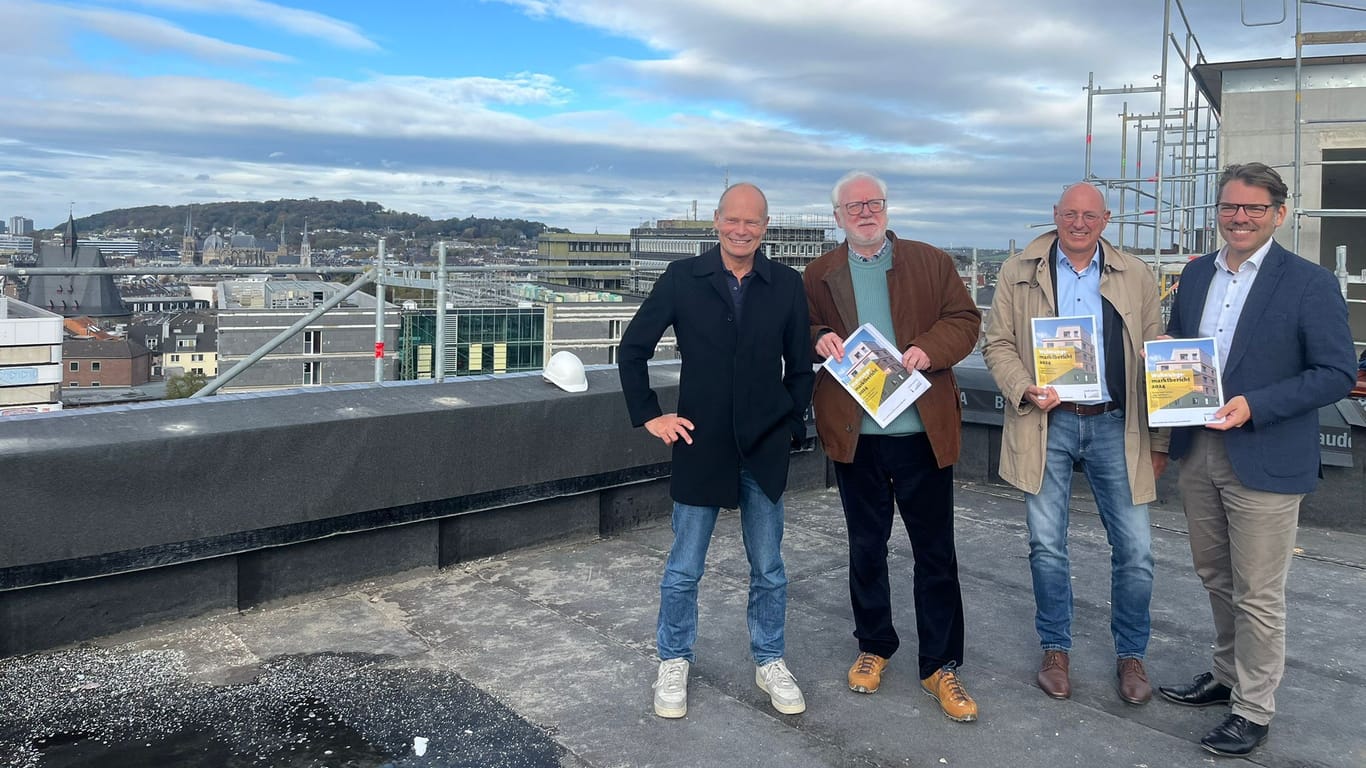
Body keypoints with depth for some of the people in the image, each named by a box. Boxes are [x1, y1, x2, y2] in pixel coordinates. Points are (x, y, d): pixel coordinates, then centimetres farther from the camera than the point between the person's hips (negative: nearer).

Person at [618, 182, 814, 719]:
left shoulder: (786, 284, 0)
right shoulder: (683, 279, -4)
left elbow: (800, 365, 8)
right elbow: (632, 348, 2)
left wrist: (792, 425, 3)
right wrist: (649, 416, -2)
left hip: (765, 449, 2)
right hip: (700, 445, -1)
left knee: (768, 568, 13)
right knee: (684, 569, 10)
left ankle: (769, 662, 32)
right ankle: (674, 664, 29)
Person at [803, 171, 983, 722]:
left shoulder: (932, 263, 6)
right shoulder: (819, 276, 8)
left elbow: (964, 320, 2)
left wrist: (929, 349, -17)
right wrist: (819, 341, -15)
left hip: (923, 430, -1)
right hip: (854, 433, 1)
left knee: (935, 552, 5)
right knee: (866, 547, 14)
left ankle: (940, 666, 18)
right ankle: (874, 646, 32)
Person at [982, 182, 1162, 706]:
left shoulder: (1136, 277, 8)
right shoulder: (1019, 271, 4)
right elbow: (998, 344, 2)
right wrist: (1026, 391, -14)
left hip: (1115, 425, 1)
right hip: (1047, 422, -1)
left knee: (1135, 550, 3)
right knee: (1047, 548, 6)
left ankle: (1130, 655, 24)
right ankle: (1055, 650, 26)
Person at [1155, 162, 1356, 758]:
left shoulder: (1309, 283, -9)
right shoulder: (1196, 274, 8)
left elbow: (1337, 373, -11)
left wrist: (1255, 406, -22)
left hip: (1264, 461, -6)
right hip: (1197, 453, 6)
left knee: (1257, 595, 4)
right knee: (1215, 577, 20)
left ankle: (1253, 709, 20)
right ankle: (1227, 676, 39)